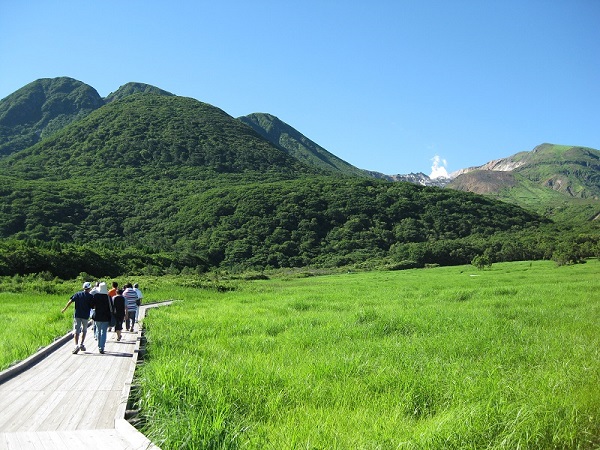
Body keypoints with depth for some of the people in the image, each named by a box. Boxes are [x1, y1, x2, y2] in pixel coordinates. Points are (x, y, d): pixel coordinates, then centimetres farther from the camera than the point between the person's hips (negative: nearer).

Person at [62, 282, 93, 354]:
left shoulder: (77, 294, 3)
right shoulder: (90, 296, -4)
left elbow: (70, 301, 0)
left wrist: (65, 309, 8)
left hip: (77, 315, 1)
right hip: (85, 316, -1)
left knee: (76, 331, -2)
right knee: (84, 330, 17)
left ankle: (76, 345, -15)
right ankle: (81, 344, 14)